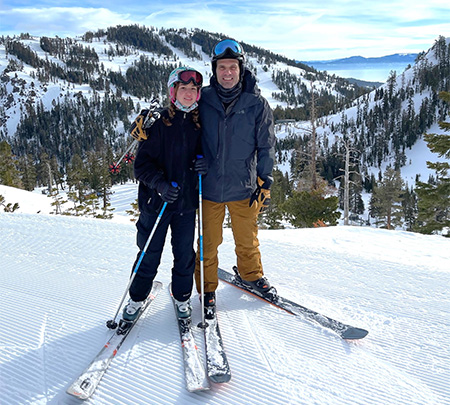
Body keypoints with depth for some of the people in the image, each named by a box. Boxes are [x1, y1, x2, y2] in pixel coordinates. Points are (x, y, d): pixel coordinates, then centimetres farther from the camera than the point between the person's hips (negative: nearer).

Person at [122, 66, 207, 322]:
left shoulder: (200, 124, 5)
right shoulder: (158, 122, -6)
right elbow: (142, 163, -8)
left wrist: (205, 164, -7)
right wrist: (160, 183, -24)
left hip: (187, 200, 3)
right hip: (156, 200, -2)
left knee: (184, 252, 10)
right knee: (150, 253, 8)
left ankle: (182, 296, 31)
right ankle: (138, 297, 29)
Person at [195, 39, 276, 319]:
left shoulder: (257, 104, -5)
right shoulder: (203, 100, -3)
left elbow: (267, 146, 1)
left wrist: (265, 182, -1)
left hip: (245, 187, 0)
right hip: (209, 186, 0)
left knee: (247, 239, 17)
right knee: (209, 242, 9)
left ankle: (252, 274, 44)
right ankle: (207, 288, 30)